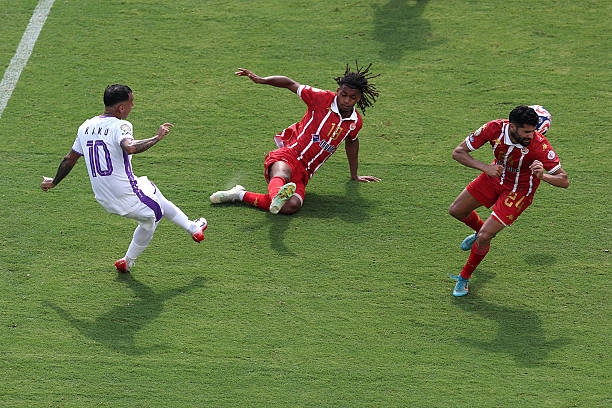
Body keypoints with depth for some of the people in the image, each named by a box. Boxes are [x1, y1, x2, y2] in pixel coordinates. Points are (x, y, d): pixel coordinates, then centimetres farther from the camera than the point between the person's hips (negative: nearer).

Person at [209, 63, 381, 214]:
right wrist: (261, 80, -8)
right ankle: (277, 196, -78)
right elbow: (291, 84, 6)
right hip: (286, 156, -3)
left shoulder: (356, 122, 11)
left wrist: (354, 175, 45)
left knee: (292, 206, -31)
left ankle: (240, 195, -24)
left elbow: (352, 141, 33)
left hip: (303, 174, 3)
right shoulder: (323, 99, -1)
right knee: (282, 176, -43)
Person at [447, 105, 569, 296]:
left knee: (484, 237, -13)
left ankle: (464, 277, 13)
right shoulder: (495, 128, -28)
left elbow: (564, 181, -31)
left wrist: (543, 176, -52)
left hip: (519, 191, -4)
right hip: (495, 177, 4)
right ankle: (481, 230, 48)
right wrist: (486, 168, -35)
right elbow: (458, 152, -20)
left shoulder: (539, 145, -35)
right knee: (456, 210, 15)